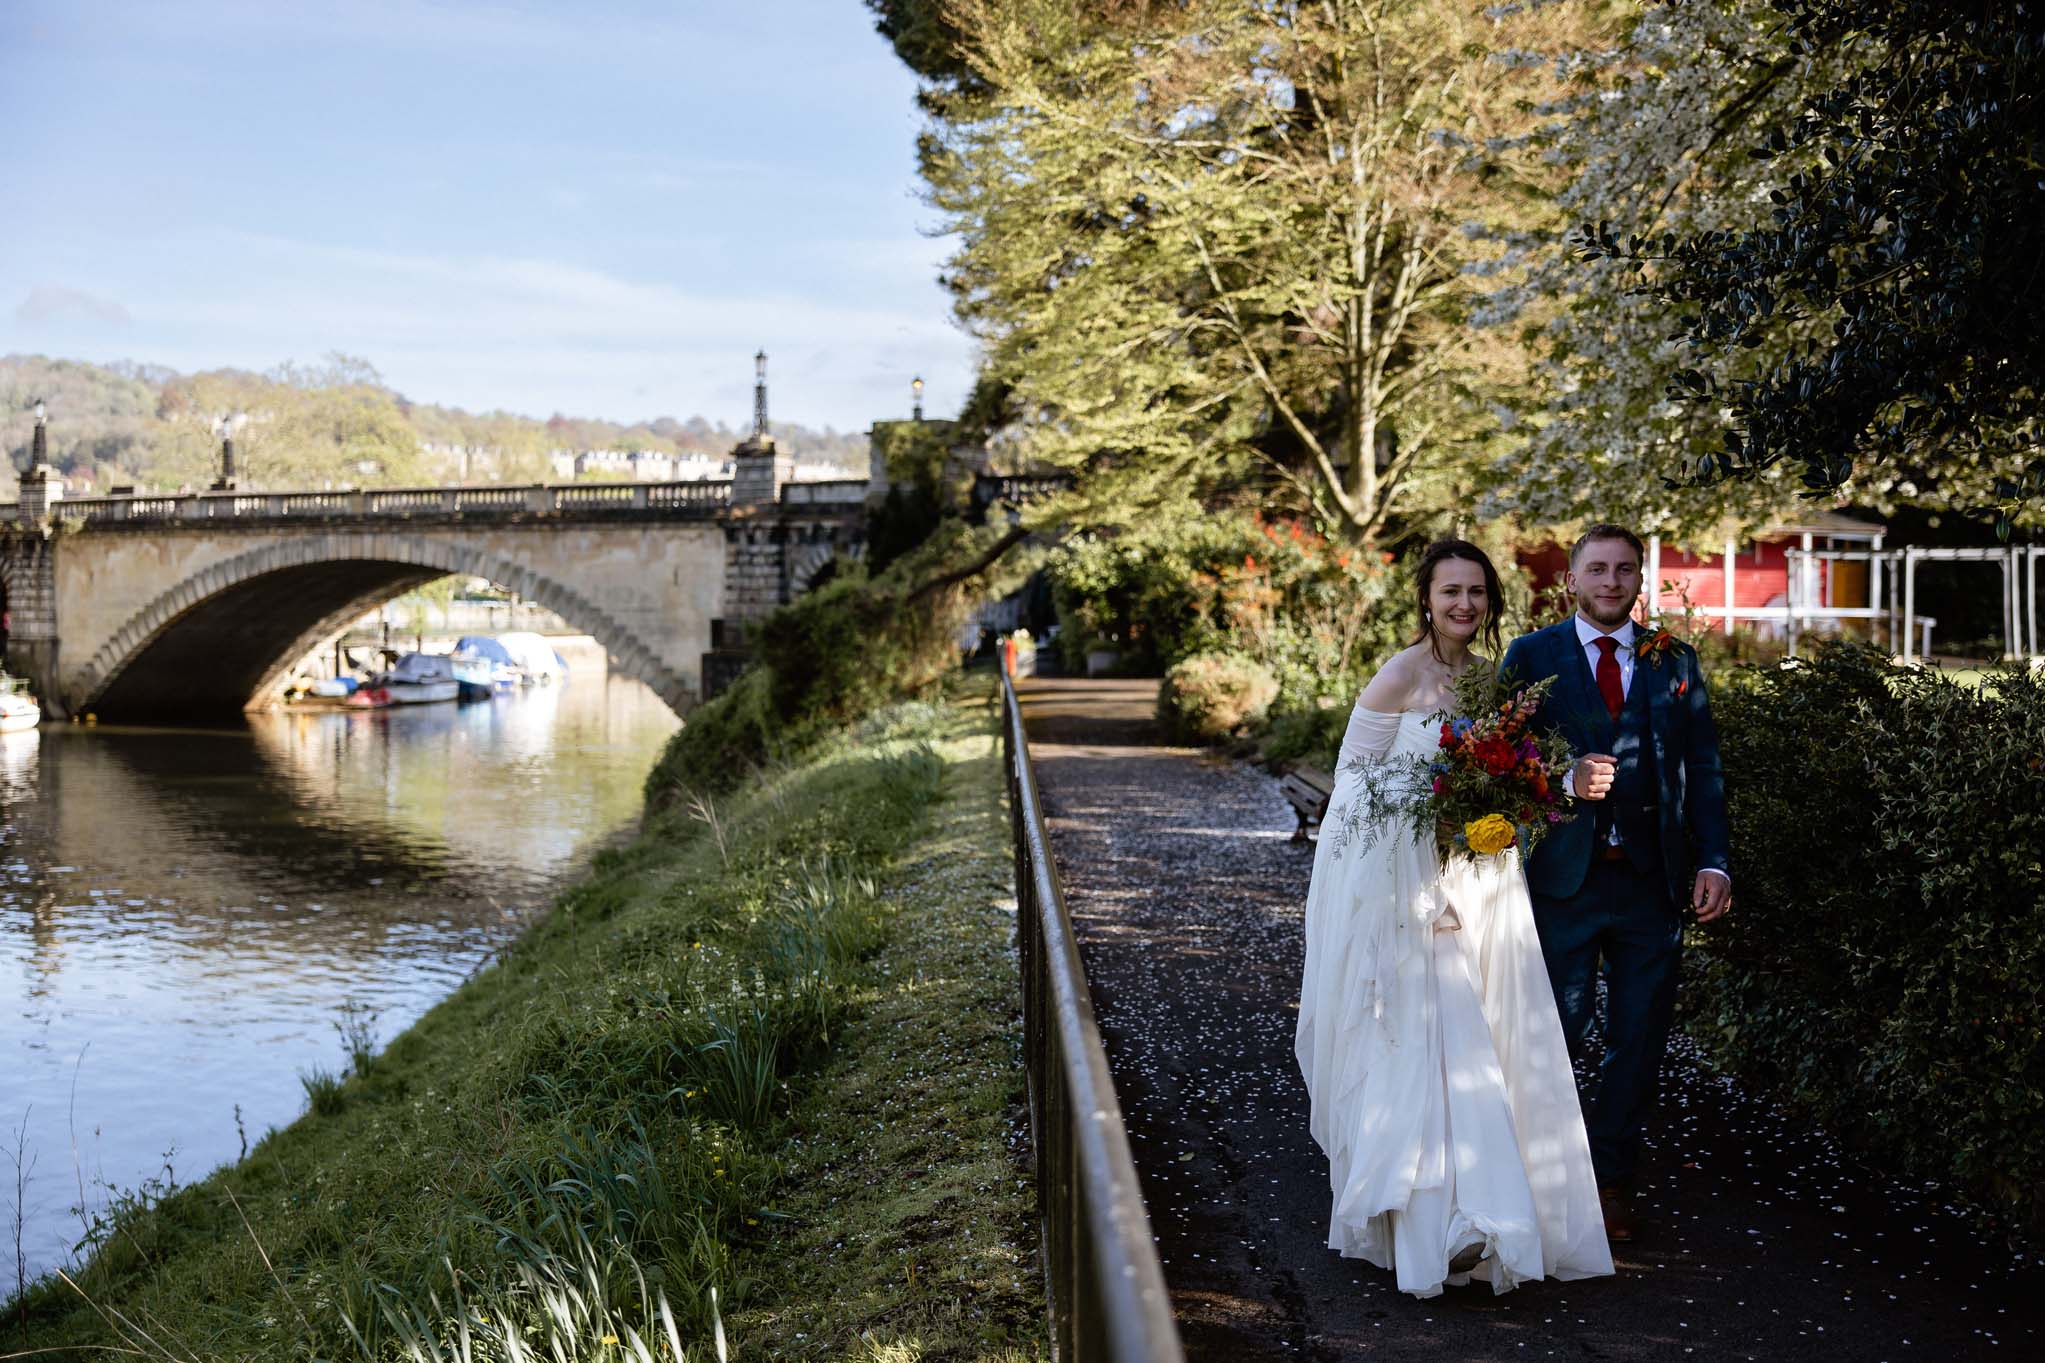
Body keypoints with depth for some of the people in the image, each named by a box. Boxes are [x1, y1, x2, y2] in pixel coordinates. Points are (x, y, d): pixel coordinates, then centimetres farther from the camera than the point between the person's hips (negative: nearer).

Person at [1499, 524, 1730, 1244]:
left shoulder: (1674, 660, 9)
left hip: (1652, 880, 2)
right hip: (1563, 878, -2)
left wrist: (1713, 861, -3)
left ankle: (1612, 1176, 22)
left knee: (1640, 1039, 8)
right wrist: (1564, 780, -19)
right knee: (1554, 1039, 5)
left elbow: (1703, 769, 7)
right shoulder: (1531, 656, 3)